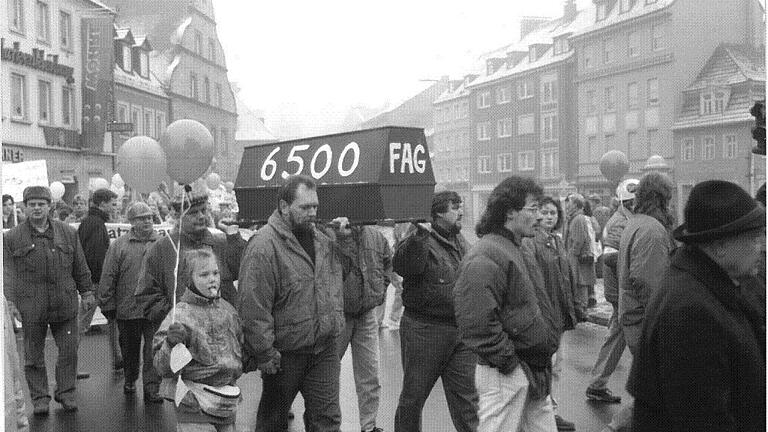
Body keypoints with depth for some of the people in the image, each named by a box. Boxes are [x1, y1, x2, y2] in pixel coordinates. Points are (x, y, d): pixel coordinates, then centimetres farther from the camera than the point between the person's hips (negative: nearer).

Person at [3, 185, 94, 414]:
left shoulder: (67, 233, 8)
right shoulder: (12, 238, 3)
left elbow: (80, 266, 13)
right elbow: (8, 272, 3)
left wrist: (86, 292, 12)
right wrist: (10, 301, -4)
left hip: (65, 304, 1)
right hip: (31, 306, -1)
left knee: (69, 350, 5)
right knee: (34, 355, 7)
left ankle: (65, 392, 19)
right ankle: (39, 398, 19)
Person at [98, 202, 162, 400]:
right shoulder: (119, 245, 1)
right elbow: (108, 276, 1)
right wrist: (107, 304, -1)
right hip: (127, 308, 0)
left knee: (153, 350, -5)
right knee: (129, 349, 16)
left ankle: (151, 388, 0)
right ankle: (129, 380, 37)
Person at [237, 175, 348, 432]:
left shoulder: (322, 239, 7)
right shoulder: (263, 246, -17)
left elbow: (342, 273, 22)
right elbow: (253, 307, -20)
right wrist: (264, 354, -19)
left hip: (324, 350, 5)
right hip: (284, 354, -5)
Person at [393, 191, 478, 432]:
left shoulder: (461, 242, 13)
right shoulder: (422, 241, -11)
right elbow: (402, 265, -32)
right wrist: (419, 235, -41)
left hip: (461, 331, 6)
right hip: (424, 329, -6)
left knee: (466, 395, 8)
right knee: (414, 393, 9)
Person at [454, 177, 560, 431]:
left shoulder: (514, 250, 15)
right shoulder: (484, 258, -20)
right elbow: (476, 323, -28)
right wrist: (507, 360, -19)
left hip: (533, 374, 10)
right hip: (506, 376, -10)